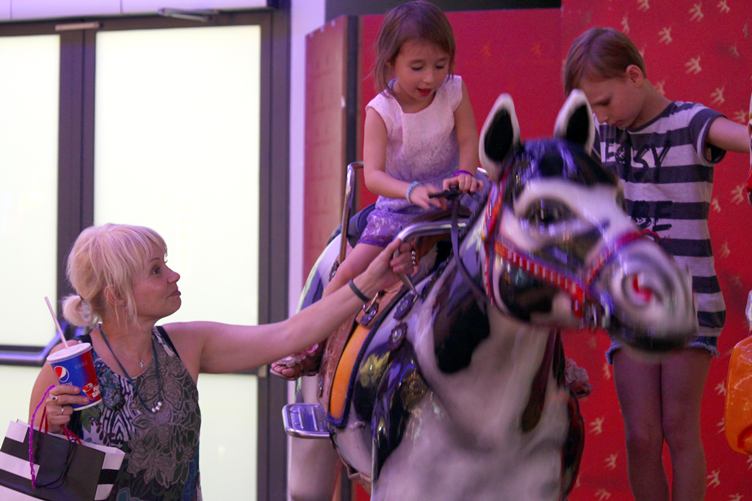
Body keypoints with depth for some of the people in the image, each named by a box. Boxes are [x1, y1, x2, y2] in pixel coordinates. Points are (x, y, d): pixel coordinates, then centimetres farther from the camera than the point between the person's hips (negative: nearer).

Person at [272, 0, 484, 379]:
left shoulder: (454, 91, -9)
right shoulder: (380, 111, -16)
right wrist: (412, 190, -44)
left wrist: (464, 175, -36)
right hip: (397, 207, -1)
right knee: (350, 270, -12)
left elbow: (469, 142, -12)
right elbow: (373, 175, -24)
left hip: (451, 202, 1)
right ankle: (312, 345, 5)